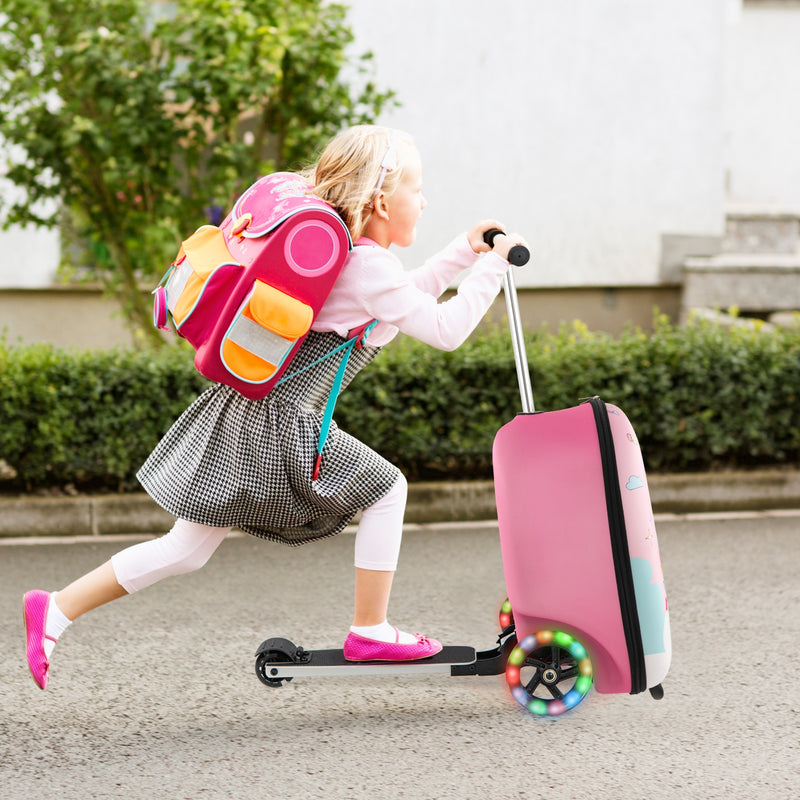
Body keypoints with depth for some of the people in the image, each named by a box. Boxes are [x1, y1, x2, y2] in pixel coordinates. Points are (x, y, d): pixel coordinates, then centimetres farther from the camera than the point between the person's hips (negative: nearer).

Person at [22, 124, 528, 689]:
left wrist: (464, 251, 29)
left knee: (186, 550, 10)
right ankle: (370, 633, 10)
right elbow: (445, 328, -11)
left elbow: (404, 297, 31)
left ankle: (55, 611, 9)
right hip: (282, 422, -9)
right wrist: (493, 263, -2)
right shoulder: (369, 266, -12)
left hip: (241, 410, 9)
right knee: (386, 491, 6)